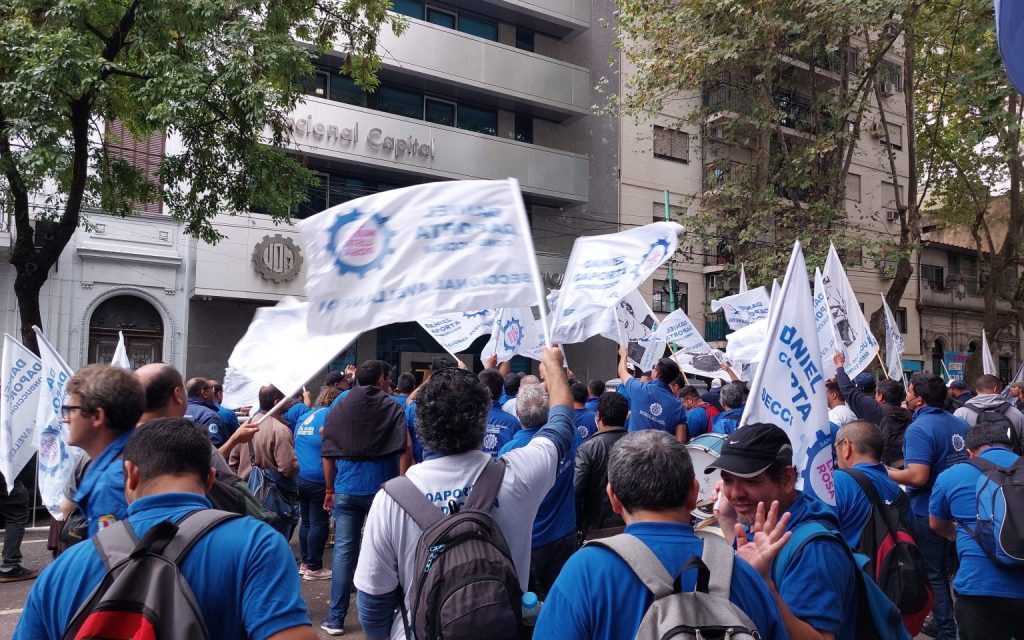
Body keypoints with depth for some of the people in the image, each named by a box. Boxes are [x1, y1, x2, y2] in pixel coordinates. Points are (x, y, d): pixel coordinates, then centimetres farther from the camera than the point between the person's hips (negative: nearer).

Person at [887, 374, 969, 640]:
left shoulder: (918, 429, -22)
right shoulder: (960, 424, 4)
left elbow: (917, 477, -29)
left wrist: (885, 472, -16)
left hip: (928, 511, -8)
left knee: (933, 574, 5)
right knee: (952, 567, 23)